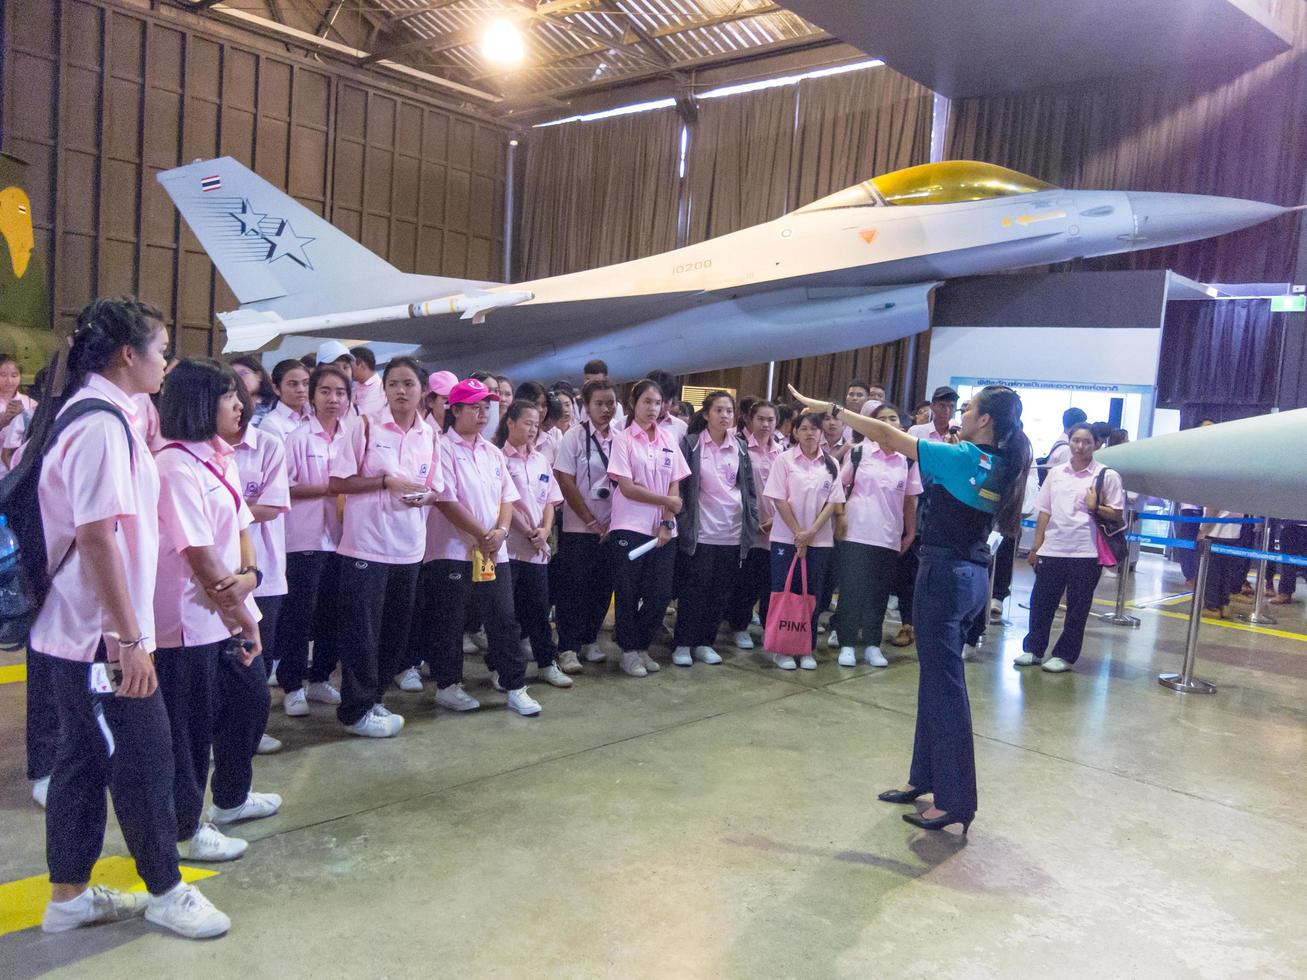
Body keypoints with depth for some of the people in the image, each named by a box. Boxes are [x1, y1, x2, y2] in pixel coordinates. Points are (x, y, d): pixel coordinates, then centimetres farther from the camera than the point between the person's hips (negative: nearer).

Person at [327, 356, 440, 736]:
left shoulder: (429, 435, 8)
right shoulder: (365, 428, -5)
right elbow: (336, 483, -8)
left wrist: (423, 496, -9)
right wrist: (386, 481, -16)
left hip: (408, 547, 5)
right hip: (366, 545, -5)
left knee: (396, 629, 13)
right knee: (361, 630, 1)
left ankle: (374, 696, 30)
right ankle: (357, 710, 14)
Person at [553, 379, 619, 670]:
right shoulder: (575, 436, -7)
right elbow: (565, 482, -9)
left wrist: (613, 523, 0)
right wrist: (592, 521, -10)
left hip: (611, 528, 4)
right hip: (578, 528, -4)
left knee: (603, 588, 9)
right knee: (573, 589, 1)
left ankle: (589, 641, 24)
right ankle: (568, 648, 10)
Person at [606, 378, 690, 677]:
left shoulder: (668, 438, 9)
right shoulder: (623, 439, -4)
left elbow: (675, 485, 6)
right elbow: (627, 488, -11)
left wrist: (667, 521, -6)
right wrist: (667, 502, -8)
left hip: (662, 530, 4)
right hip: (629, 528, -4)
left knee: (660, 593, 4)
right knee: (627, 593, 1)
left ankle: (641, 646, 22)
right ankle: (629, 650, 16)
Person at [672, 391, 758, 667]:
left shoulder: (740, 448, 8)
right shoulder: (690, 443, -3)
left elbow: (749, 489, 12)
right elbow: (678, 485, -4)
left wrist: (751, 525, 6)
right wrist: (682, 522, -9)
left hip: (732, 533, 4)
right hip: (699, 531, -4)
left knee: (720, 592, 8)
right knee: (693, 591, 1)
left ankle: (705, 642, 20)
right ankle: (682, 644, 13)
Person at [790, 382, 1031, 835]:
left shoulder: (961, 457, -16)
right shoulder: (1001, 466, 6)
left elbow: (887, 435, -16)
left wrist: (828, 408, -9)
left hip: (946, 573, -9)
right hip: (974, 574, 9)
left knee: (944, 685, -3)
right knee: (937, 679, 17)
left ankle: (955, 801, 4)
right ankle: (926, 777, 27)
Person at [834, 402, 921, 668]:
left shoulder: (908, 460, 3)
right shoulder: (858, 452, -2)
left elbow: (910, 499, 8)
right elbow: (839, 487, 4)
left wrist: (911, 532, 7)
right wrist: (839, 518, -4)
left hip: (889, 537, 2)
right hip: (855, 534, -2)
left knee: (879, 593, 8)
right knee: (852, 589, 1)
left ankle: (872, 644, 19)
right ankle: (848, 644, 11)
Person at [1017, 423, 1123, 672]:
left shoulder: (1106, 476, -2)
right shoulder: (1056, 473, 9)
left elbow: (1118, 515, -1)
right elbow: (1044, 511, 10)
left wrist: (1095, 507, -19)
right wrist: (1036, 546, 7)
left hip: (1086, 552, -3)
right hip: (1052, 549, 3)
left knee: (1077, 608, 5)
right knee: (1041, 602, 8)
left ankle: (1065, 656, 16)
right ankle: (1033, 649, 21)